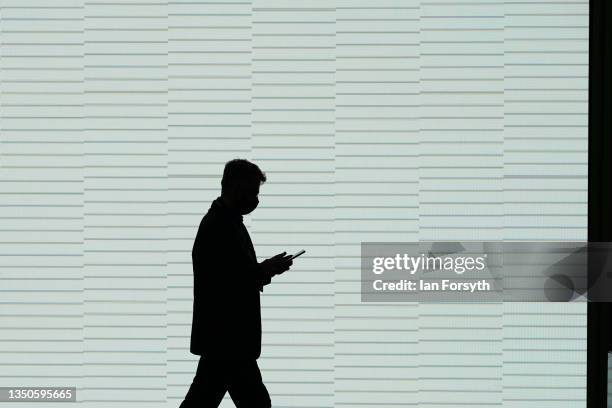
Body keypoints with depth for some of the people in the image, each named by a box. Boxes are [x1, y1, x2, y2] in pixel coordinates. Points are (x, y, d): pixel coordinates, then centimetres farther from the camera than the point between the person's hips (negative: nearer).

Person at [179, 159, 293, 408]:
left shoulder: (224, 221, 14)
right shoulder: (217, 227, -18)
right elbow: (217, 281, -23)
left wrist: (261, 271, 6)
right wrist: (264, 271, -15)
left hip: (221, 334, 10)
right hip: (226, 338, -10)